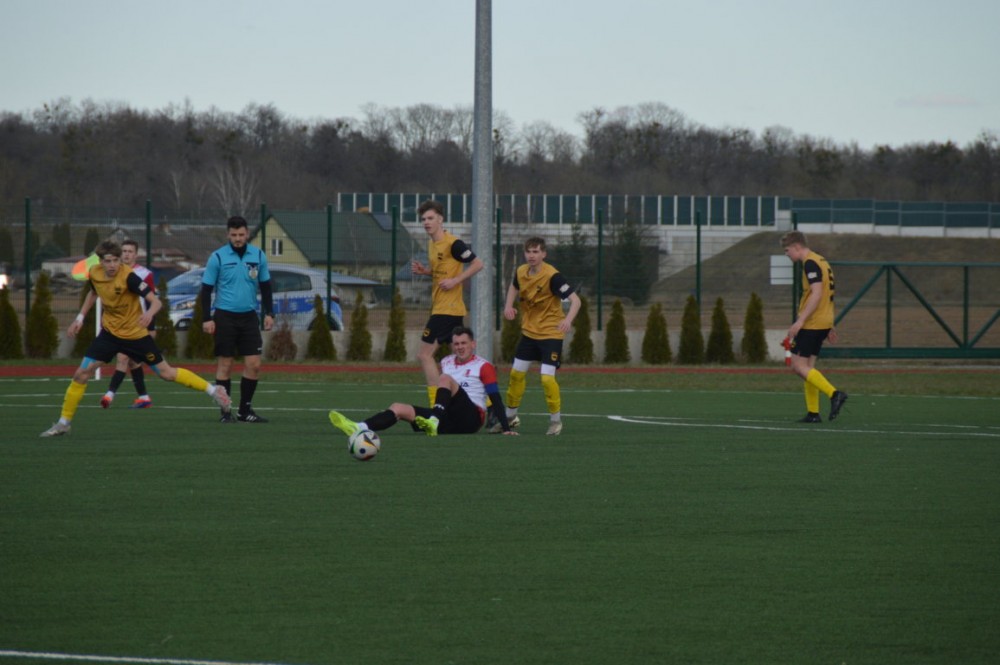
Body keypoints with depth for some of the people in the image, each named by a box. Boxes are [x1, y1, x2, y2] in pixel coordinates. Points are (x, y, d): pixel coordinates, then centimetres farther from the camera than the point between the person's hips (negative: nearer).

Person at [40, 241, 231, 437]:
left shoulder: (128, 277, -26)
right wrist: (80, 317, 14)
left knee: (166, 373, 1)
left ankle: (213, 391, 18)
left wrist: (149, 313, -50)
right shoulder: (94, 273, -8)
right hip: (109, 332, 4)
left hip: (135, 334, -4)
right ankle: (63, 423, 7)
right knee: (81, 374, -4)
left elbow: (155, 301, -28)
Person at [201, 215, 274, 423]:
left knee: (254, 365, -2)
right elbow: (206, 289, -2)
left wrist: (269, 313, 6)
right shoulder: (218, 257, -5)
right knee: (225, 365, -1)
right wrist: (207, 318, -8)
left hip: (249, 317, 3)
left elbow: (265, 287, 14)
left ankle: (245, 410, 10)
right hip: (225, 316, -3)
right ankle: (225, 412, 7)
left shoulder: (258, 256, 5)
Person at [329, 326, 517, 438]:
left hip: (472, 418, -6)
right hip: (448, 420, 6)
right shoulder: (446, 363, 20)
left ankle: (434, 422, -44)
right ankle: (359, 428, -37)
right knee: (399, 408, -12)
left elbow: (495, 399, -4)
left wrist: (506, 428, -12)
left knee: (445, 379, -26)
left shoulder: (484, 367, 2)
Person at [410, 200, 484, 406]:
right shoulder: (432, 244, 14)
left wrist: (455, 280, -20)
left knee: (424, 354, -11)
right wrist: (424, 271, 7)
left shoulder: (453, 244, -14)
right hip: (440, 307, 10)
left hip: (448, 308, -10)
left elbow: (477, 264, -15)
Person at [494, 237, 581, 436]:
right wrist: (508, 305, 3)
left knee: (547, 378, -15)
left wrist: (568, 319, -44)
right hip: (529, 331, 7)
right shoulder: (521, 272, -4)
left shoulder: (552, 276, -24)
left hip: (550, 334, -7)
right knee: (516, 373, 13)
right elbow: (514, 286, 21)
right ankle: (510, 416, 32)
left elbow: (575, 300, -26)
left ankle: (556, 421, 5)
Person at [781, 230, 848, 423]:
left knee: (799, 365, -9)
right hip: (823, 323, 10)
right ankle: (813, 412, 8)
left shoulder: (810, 264, -13)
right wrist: (829, 326, 27)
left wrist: (800, 321, -25)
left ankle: (834, 393, -20)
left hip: (811, 323, -10)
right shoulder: (821, 261, 18)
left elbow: (816, 294, -23)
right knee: (807, 367, 10)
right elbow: (828, 295, 23)